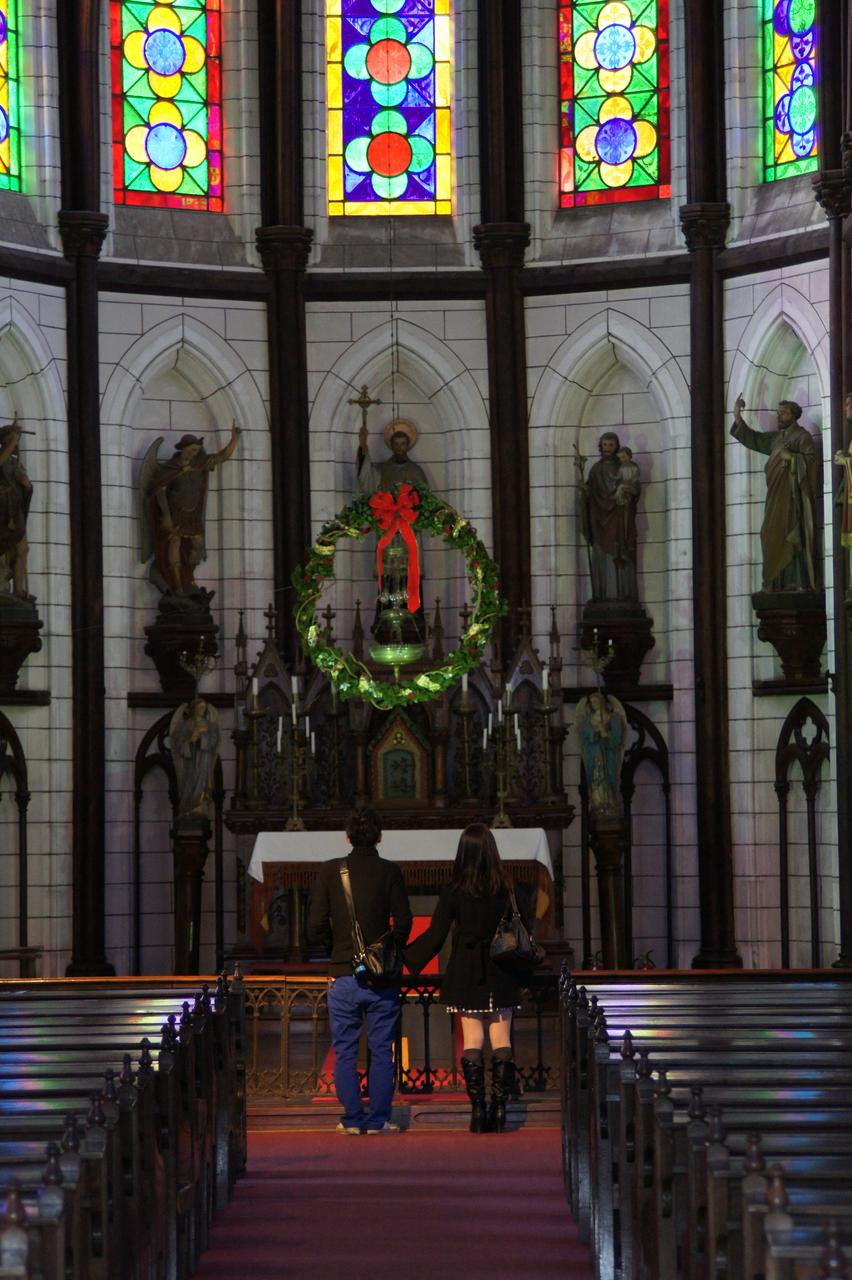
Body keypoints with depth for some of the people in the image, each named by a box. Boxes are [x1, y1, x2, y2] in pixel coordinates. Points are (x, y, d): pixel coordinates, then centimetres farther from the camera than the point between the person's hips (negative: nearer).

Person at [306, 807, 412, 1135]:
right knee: (381, 1050, 6)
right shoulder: (389, 871, -3)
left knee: (345, 1051, 8)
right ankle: (378, 1120, 5)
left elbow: (316, 928, -4)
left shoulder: (330, 871, -1)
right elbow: (403, 921, -7)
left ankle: (352, 1119, 7)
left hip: (343, 974, 0)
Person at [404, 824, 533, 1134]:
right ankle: (499, 1111, 1)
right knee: (501, 1041, 5)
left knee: (472, 1042, 3)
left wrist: (406, 958, 6)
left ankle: (478, 1112, 0)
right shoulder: (506, 888, -4)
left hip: (466, 975, -1)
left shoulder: (455, 890, -7)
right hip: (500, 977, 1)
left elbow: (435, 936, -5)